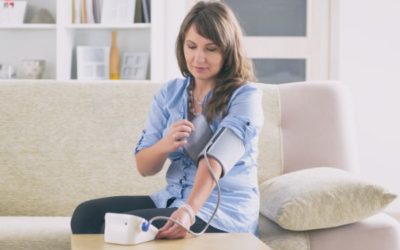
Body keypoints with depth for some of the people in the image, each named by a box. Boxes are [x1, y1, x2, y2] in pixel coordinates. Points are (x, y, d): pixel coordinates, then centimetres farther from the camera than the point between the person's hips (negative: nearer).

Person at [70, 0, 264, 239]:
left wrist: (189, 210, -41)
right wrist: (164, 145, -18)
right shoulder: (170, 93, 7)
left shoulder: (245, 96, -8)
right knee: (87, 214, -14)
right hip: (172, 199, 6)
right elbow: (144, 167, 5)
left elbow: (215, 158, -25)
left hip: (225, 210, -5)